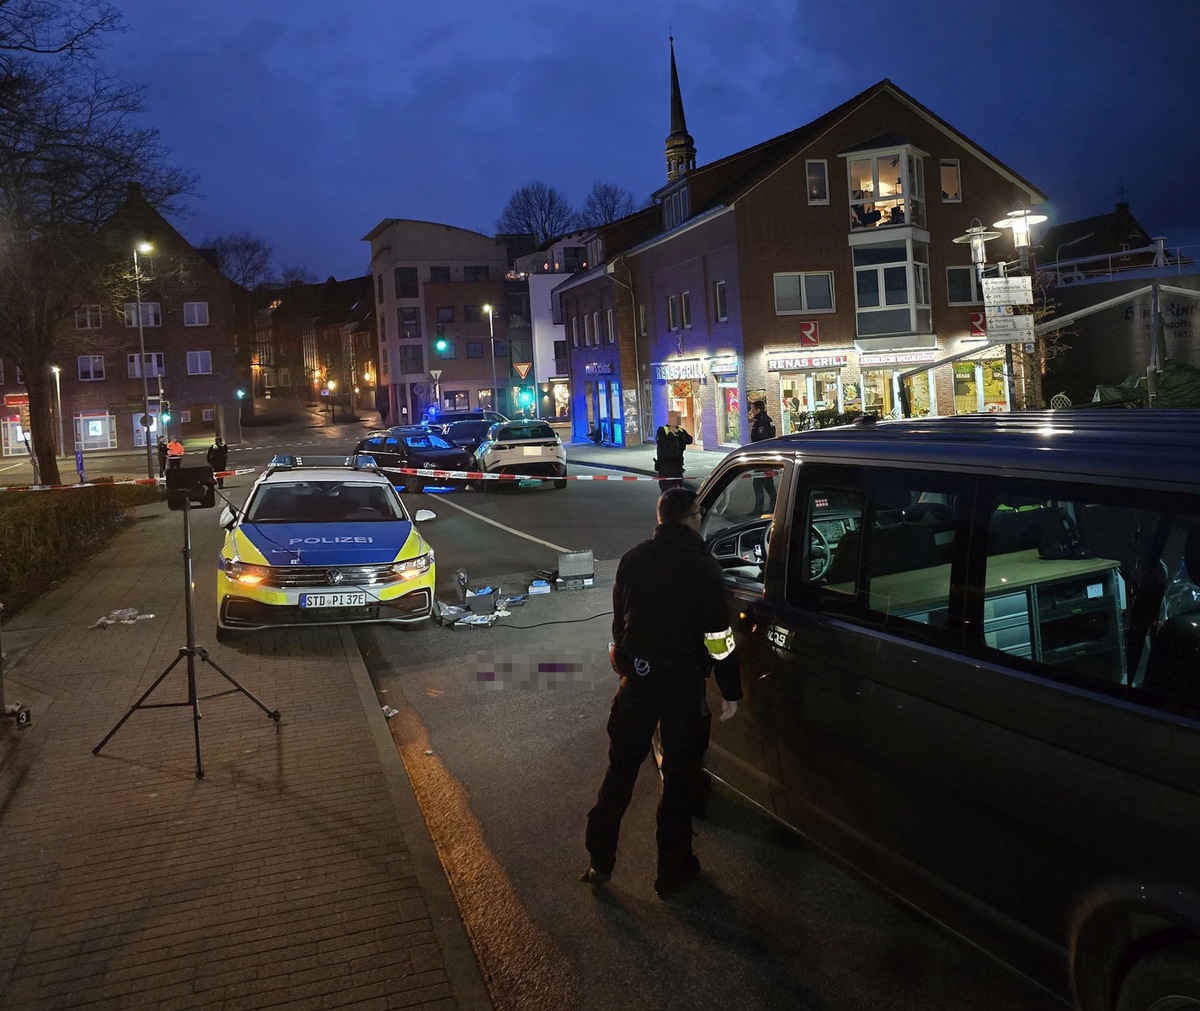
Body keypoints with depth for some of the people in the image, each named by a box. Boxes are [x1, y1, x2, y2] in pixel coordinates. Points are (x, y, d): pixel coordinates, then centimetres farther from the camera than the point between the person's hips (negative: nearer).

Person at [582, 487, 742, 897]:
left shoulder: (633, 559, 2)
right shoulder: (702, 567, -13)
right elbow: (718, 637, -13)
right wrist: (730, 691, -5)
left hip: (636, 680, 4)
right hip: (683, 686, -4)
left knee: (620, 770, 16)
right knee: (679, 778, 9)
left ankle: (599, 860, 22)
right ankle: (673, 870, 19)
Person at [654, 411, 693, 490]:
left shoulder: (681, 430, 10)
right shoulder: (662, 430, -5)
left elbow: (689, 441, -6)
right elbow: (660, 443, -20)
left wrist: (678, 432, -13)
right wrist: (670, 433, -17)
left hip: (678, 464, 6)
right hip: (665, 464, -5)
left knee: (677, 487, 11)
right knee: (667, 490, -11)